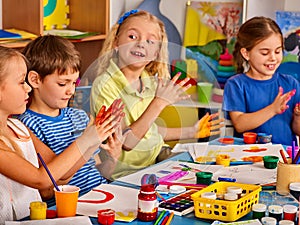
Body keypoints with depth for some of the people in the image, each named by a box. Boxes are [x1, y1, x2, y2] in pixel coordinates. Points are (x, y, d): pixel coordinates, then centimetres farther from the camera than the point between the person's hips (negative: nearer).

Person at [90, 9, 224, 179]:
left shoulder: (150, 82, 4)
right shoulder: (105, 85, -18)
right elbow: (125, 141, -24)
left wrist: (191, 132, 17)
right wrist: (159, 103, -26)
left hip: (156, 157, 7)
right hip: (127, 172, -7)